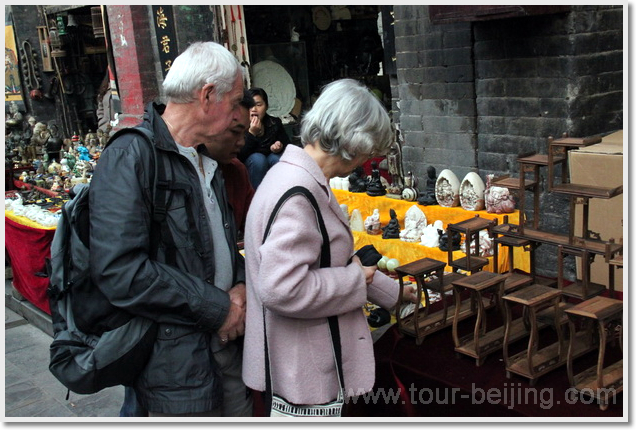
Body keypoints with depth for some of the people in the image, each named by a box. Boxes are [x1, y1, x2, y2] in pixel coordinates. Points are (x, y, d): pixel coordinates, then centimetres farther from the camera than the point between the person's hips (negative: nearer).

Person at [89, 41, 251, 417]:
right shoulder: (130, 157, -16)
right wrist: (216, 307, -19)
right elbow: (119, 270, -26)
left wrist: (240, 284, 1)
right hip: (176, 355, -8)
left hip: (225, 338, 8)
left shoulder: (206, 162, 12)